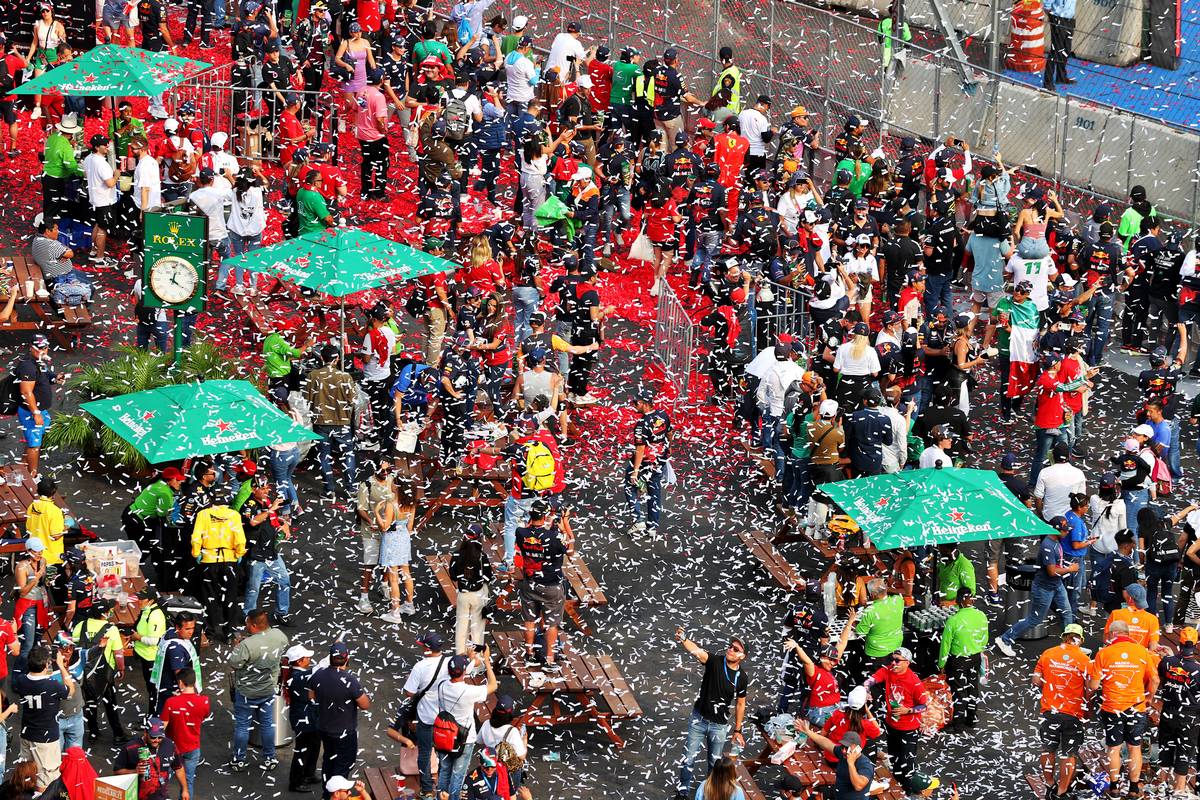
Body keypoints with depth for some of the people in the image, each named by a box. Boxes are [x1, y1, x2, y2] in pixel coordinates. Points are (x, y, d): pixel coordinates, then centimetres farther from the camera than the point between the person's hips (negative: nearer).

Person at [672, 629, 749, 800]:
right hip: (699, 719, -1)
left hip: (719, 726, 1)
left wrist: (737, 730, 7)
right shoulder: (715, 661, -15)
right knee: (689, 759, 7)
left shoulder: (742, 677, -8)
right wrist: (683, 639, -55)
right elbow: (697, 651, -35)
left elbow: (740, 704, 4)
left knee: (715, 764, 14)